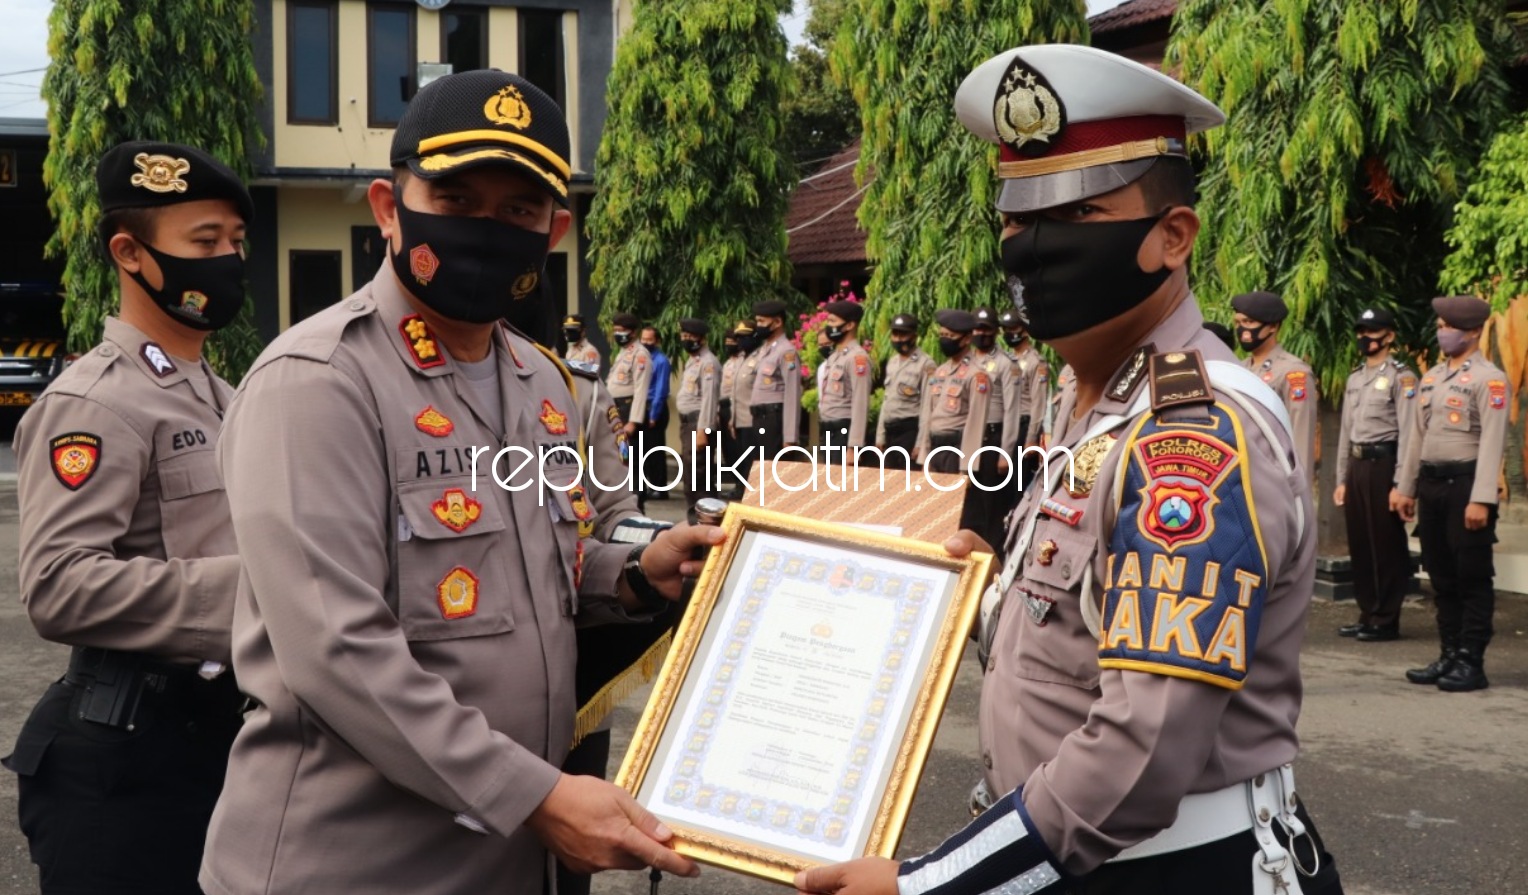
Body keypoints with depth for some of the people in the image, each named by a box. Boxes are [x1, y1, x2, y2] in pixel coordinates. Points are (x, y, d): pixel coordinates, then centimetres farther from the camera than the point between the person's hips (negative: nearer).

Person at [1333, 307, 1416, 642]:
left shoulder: (1401, 376, -7)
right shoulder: (1355, 377, 16)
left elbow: (1408, 432, -12)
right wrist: (1342, 479, 16)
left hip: (1384, 464, -7)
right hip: (1357, 465, 7)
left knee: (1387, 546, 0)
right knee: (1360, 544, 11)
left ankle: (1386, 620, 8)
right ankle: (1367, 614, 21)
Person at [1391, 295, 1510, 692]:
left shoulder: (1490, 379, -8)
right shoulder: (1431, 377, 15)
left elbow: (1492, 441, -15)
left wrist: (1481, 499, -21)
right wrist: (1404, 487, 15)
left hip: (1465, 482, -7)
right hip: (1430, 482, 7)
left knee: (1472, 577, -1)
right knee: (1441, 576, 12)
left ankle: (1471, 663, 4)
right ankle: (1449, 656, 20)